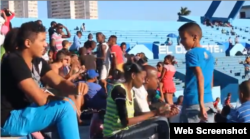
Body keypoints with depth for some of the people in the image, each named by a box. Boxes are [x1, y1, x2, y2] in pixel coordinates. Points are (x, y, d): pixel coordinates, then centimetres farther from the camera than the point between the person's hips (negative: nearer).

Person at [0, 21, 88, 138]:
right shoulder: (14, 62, -20)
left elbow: (59, 83, -2)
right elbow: (40, 98, -24)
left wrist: (75, 88, -24)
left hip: (23, 112, 9)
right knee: (65, 107, -18)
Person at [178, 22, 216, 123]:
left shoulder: (192, 53, -8)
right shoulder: (209, 55, 15)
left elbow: (200, 77, -21)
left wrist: (201, 103, -25)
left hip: (193, 103, -7)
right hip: (209, 102, 7)